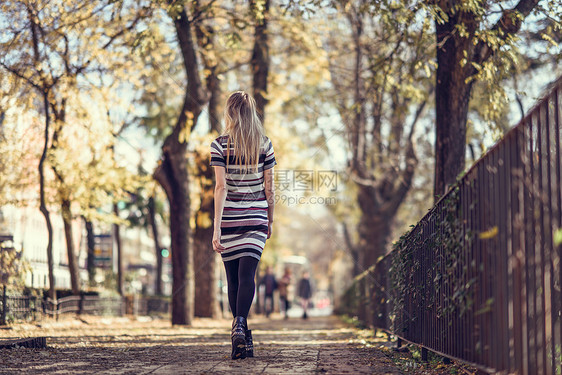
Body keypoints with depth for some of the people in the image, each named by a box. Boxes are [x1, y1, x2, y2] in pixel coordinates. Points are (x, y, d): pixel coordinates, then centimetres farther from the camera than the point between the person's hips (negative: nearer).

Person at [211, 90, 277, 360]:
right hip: (256, 218, 1)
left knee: (233, 278, 9)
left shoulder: (220, 145, -5)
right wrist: (270, 220, 16)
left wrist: (216, 226, -12)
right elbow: (269, 188, 4)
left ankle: (244, 339, 13)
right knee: (247, 275, -5)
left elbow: (221, 187, -11)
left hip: (229, 217, -1)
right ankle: (239, 324, -30)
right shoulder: (265, 145, 2)